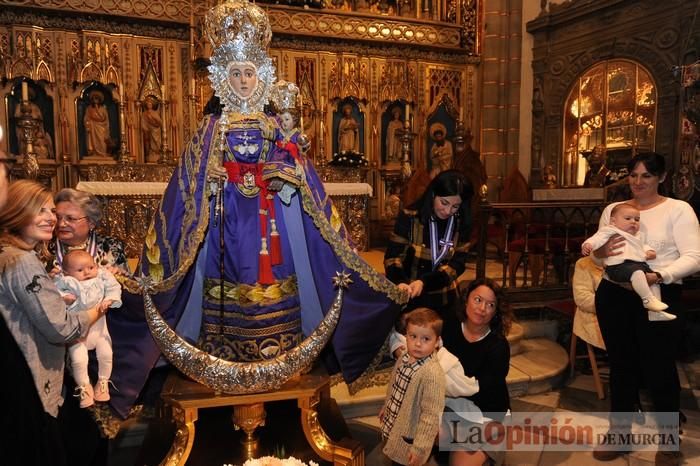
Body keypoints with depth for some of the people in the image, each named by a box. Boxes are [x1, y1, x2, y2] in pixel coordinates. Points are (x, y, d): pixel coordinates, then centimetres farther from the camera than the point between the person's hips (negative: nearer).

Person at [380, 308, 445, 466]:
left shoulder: (433, 373, -31)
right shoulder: (404, 359, -7)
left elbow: (431, 415, -27)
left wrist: (419, 448, -23)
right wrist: (386, 408, 24)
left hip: (409, 439, -7)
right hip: (394, 430, 7)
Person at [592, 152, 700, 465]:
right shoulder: (612, 209, 10)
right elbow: (597, 251, 14)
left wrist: (659, 275, -26)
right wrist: (601, 251, -10)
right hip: (614, 295, 4)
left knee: (659, 369, 4)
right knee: (621, 365, 15)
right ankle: (619, 432, 30)